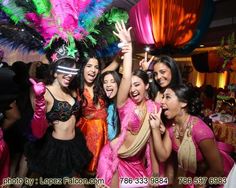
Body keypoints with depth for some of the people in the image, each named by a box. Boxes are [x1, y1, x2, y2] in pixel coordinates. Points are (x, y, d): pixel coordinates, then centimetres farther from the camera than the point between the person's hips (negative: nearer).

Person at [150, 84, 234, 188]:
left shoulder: (199, 130, -33)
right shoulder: (171, 126, -13)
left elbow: (217, 171, -23)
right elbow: (163, 156, -15)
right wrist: (155, 128, -24)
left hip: (217, 177, -5)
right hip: (194, 172, 5)